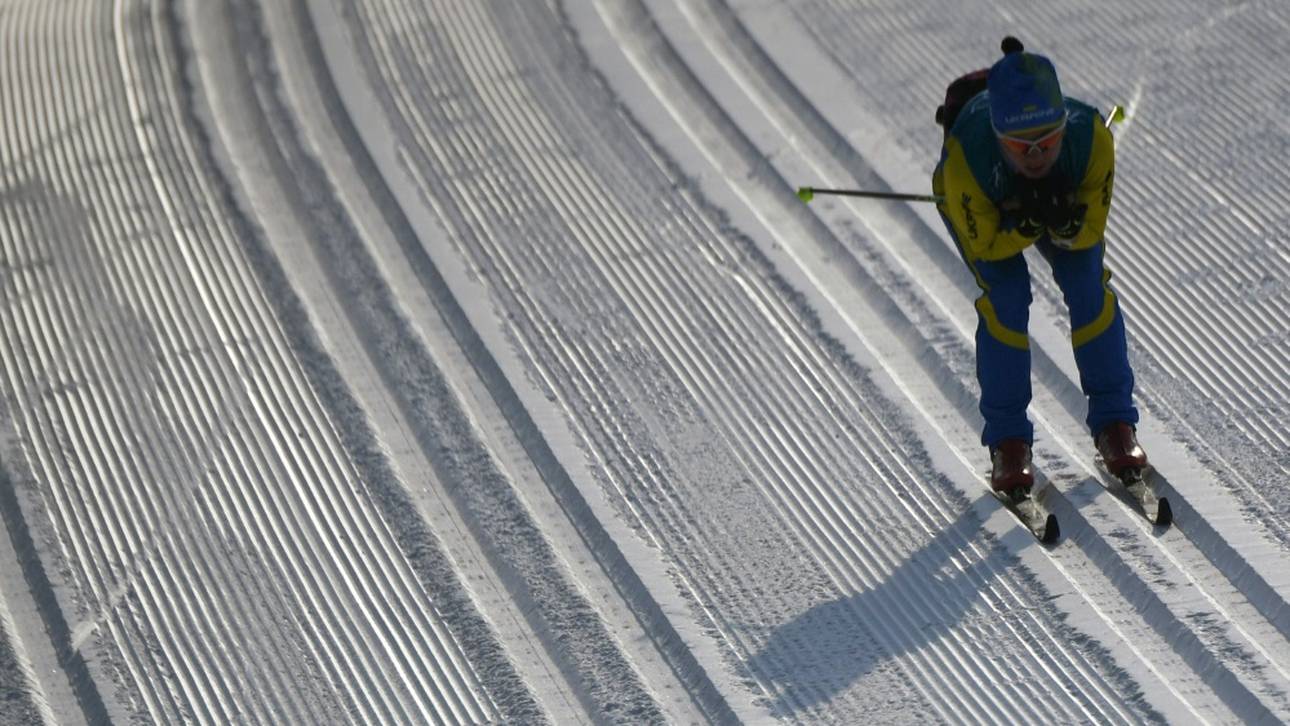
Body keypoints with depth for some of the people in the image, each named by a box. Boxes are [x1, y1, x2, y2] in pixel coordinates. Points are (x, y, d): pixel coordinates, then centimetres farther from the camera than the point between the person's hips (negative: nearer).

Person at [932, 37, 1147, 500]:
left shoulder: (1092, 136, -39)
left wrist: (1066, 224, -47)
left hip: (1065, 204, 2)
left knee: (1087, 283, -16)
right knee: (1006, 295, -21)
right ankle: (1007, 439, -8)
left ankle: (1113, 421, 0)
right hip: (980, 207, -2)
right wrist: (1027, 225, -46)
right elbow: (985, 243, -27)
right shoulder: (966, 154, -44)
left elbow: (1092, 232, -25)